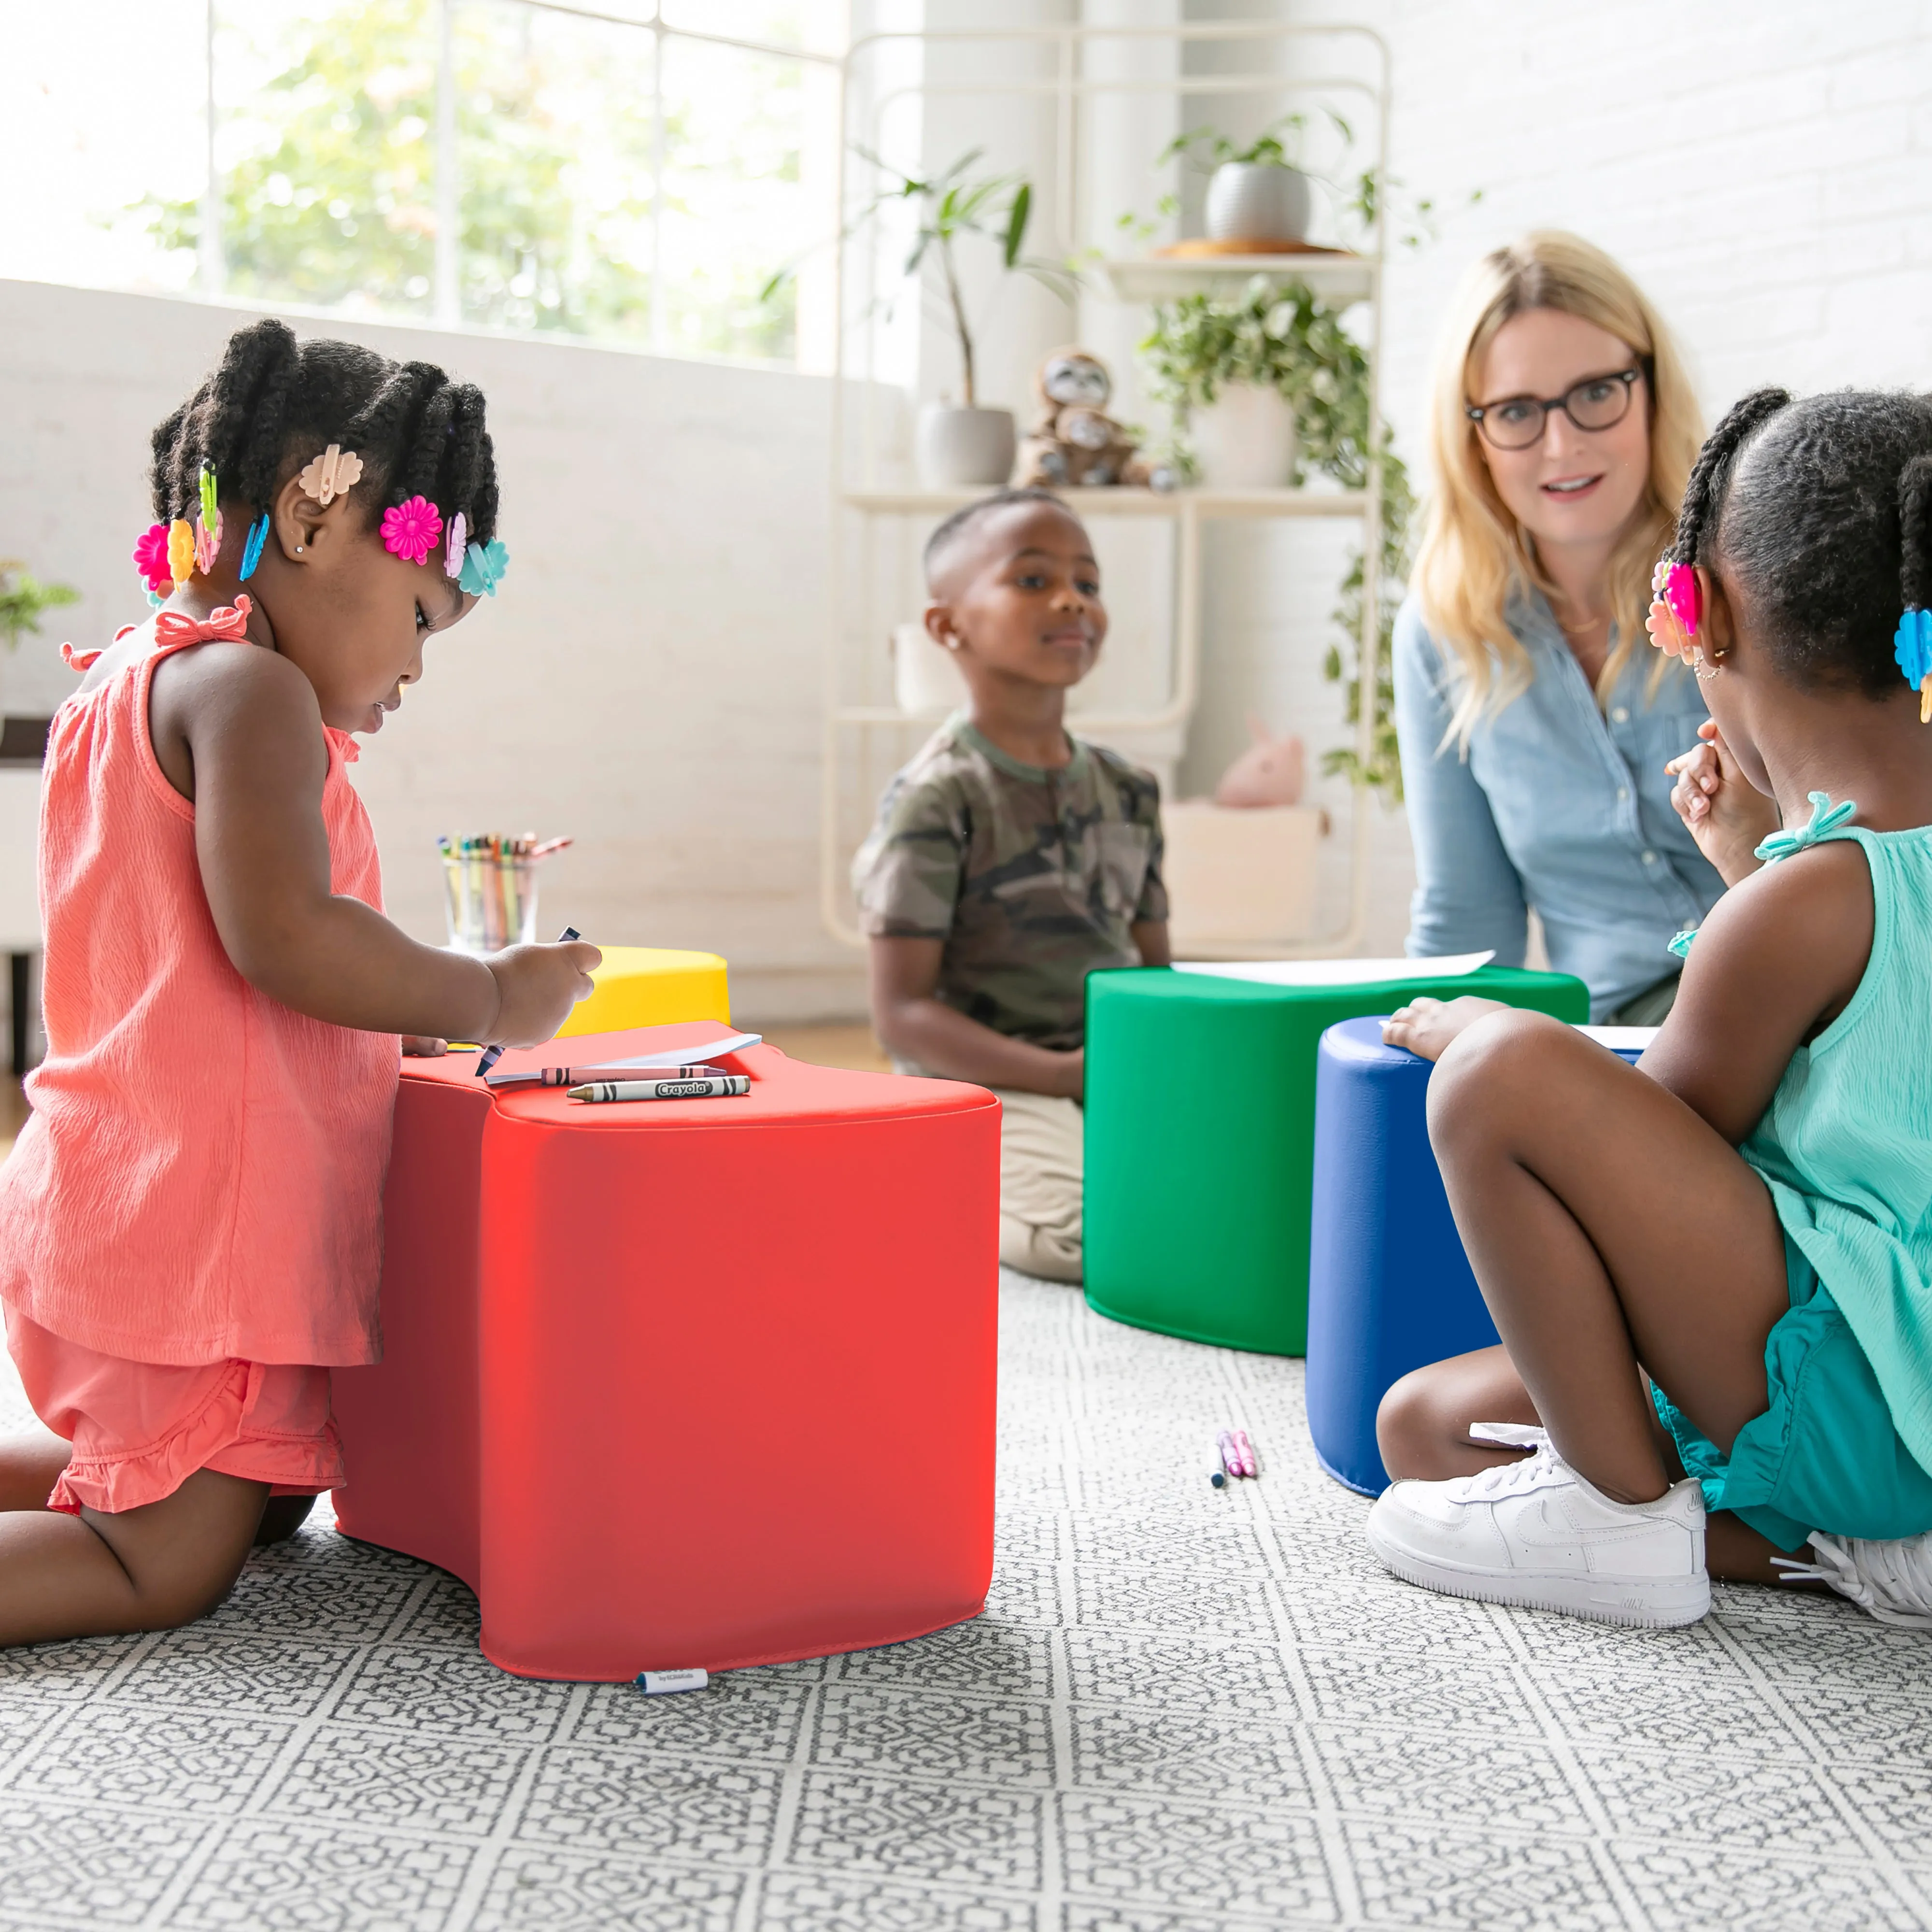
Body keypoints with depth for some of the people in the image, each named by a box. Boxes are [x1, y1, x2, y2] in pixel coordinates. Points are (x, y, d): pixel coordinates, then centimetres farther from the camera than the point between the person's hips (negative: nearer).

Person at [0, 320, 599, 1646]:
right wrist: (491, 1001, -15)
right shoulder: (249, 692, -16)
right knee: (167, 1566, -3)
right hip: (195, 1221, -10)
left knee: (258, 1493, 21)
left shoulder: (126, 679, 16)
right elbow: (281, 936, -27)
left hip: (110, 1203, 10)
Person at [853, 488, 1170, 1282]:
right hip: (987, 1086, -7)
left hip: (1121, 1076, 7)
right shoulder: (938, 800, -9)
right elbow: (902, 1015, -12)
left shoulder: (1128, 791, 12)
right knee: (1089, 1228, -31)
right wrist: (1060, 1074, -21)